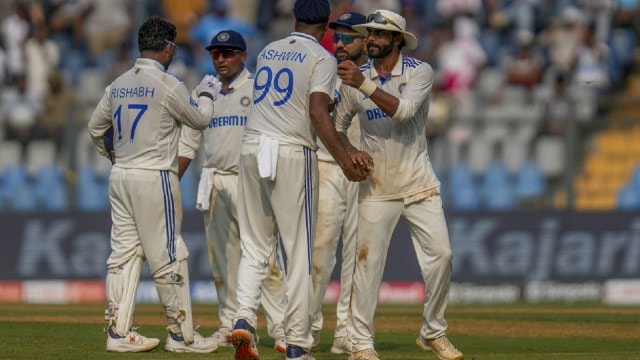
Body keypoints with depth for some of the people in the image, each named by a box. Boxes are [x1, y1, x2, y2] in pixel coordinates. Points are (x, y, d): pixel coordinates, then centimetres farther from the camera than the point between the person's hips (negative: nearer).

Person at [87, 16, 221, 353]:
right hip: (154, 177, -7)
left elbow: (95, 127, 19)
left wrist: (107, 152, 38)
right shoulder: (168, 84, -11)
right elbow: (199, 119, 1)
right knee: (168, 257, -1)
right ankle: (180, 334, 3)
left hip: (120, 176, 7)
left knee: (124, 254, 8)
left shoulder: (118, 85, 9)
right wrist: (206, 94, 21)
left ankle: (118, 331, 6)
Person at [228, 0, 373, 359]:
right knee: (299, 252, -1)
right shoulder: (322, 58, -3)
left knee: (255, 246, 12)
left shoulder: (268, 51, 15)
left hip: (252, 149, 5)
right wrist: (344, 160, -18)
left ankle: (244, 319, -9)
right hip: (292, 154, -5)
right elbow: (318, 113, -16)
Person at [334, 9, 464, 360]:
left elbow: (404, 110, -25)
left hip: (418, 183, -1)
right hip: (377, 186, 1)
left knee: (440, 255, -6)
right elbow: (338, 125, 12)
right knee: (368, 261, -6)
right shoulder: (355, 77, 0)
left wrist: (364, 84, -35)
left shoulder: (420, 72, -6)